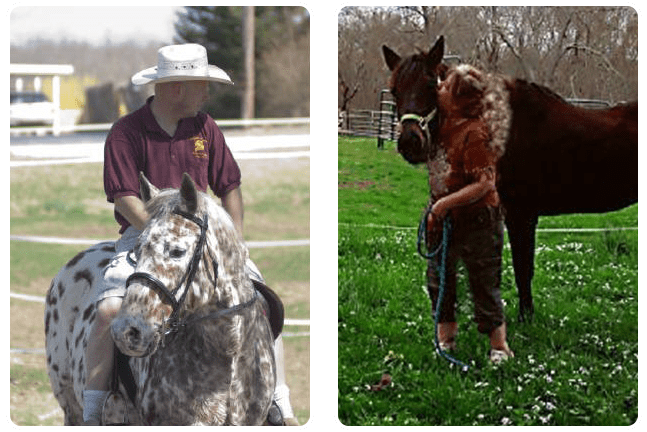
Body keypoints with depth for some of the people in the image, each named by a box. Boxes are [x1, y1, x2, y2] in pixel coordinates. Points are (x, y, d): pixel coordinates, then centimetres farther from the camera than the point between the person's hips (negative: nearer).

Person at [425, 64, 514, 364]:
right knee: (438, 276, 18)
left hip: (477, 219, -9)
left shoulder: (474, 133, -24)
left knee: (484, 284, 1)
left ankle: (499, 348, 14)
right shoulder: (445, 124, 1)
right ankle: (446, 336, 34)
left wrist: (445, 203, -28)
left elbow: (484, 183, -26)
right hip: (444, 218, 9)